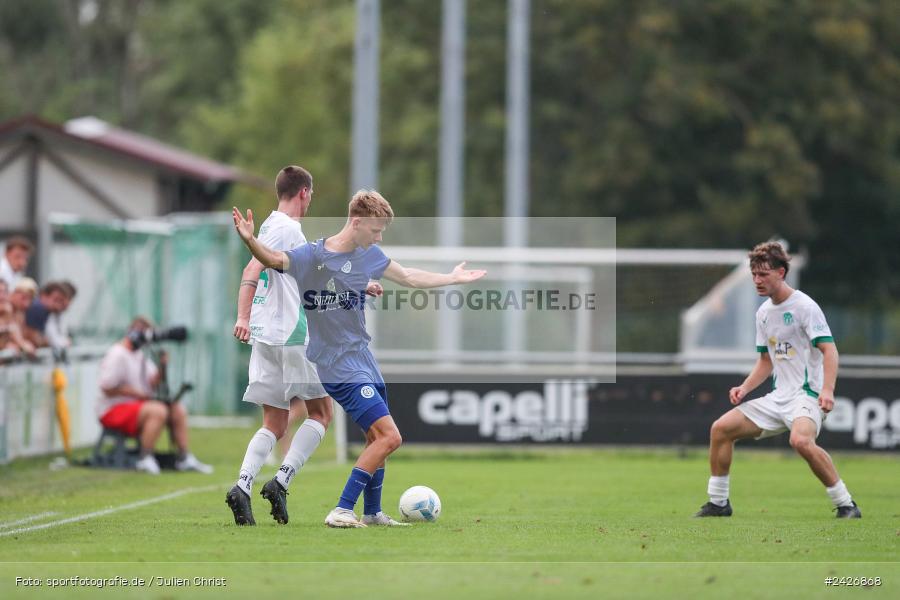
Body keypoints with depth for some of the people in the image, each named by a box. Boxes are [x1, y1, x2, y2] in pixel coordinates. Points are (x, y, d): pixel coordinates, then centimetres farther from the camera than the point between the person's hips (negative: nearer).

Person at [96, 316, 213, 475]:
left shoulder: (140, 355, 17)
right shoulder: (117, 355, -13)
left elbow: (152, 383, 16)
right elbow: (107, 389, -18)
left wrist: (161, 368, -4)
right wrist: (138, 393, -16)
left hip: (138, 404, 10)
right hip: (114, 409, -10)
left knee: (178, 410, -2)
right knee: (158, 411, -31)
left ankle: (184, 458, 0)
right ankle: (145, 459, -27)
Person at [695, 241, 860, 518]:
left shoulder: (804, 306, -10)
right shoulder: (763, 312, 14)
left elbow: (829, 350, -17)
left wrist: (827, 389, -31)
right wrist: (745, 388, 7)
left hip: (807, 394, -8)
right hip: (778, 397, 8)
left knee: (801, 440, -36)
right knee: (721, 428, 1)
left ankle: (846, 504, -24)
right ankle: (718, 503, 13)